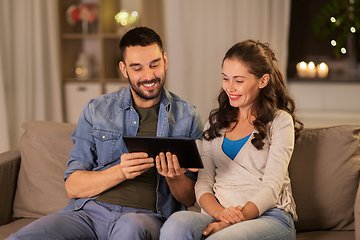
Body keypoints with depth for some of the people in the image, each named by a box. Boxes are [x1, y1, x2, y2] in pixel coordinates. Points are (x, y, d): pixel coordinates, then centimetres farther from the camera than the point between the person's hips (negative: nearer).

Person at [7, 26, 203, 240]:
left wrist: (174, 177, -12)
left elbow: (190, 198, 12)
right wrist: (120, 172, -12)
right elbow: (73, 186, 6)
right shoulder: (96, 111, 12)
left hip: (145, 216, -2)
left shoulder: (188, 116, 10)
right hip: (90, 211, 2)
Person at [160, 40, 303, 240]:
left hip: (269, 217, -4)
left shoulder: (280, 122, 6)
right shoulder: (216, 122, 20)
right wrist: (219, 212, -11)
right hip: (218, 215, 4)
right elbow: (203, 182, 11)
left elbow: (271, 188, -5)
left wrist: (230, 222, -19)